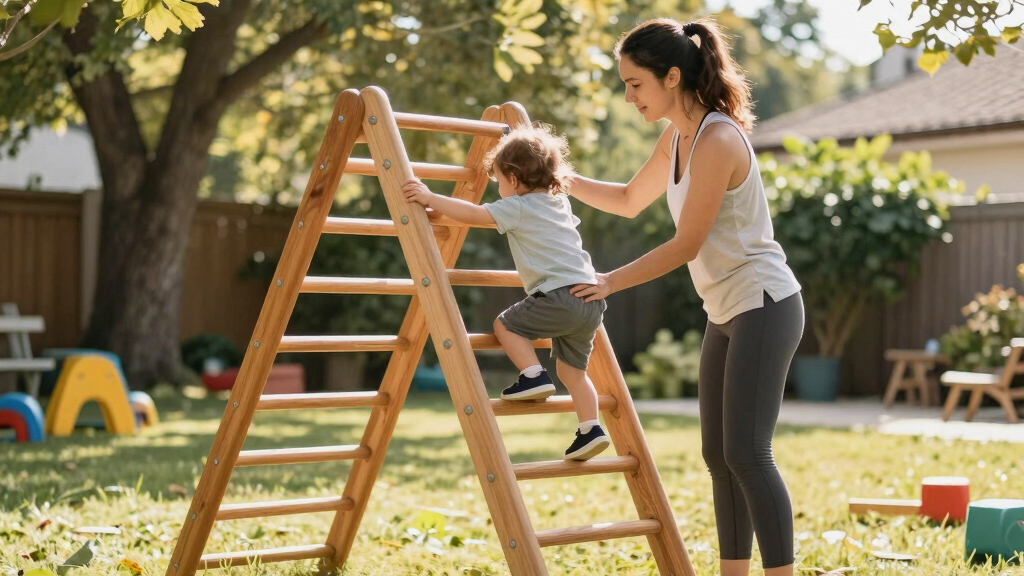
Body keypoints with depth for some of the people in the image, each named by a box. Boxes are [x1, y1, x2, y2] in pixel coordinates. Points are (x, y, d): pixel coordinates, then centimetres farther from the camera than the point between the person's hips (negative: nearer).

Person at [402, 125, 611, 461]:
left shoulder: (518, 207, -1)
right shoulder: (560, 203, 23)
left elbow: (474, 214, -10)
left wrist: (429, 198, -7)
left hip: (559, 296, -8)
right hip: (591, 299, 8)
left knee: (506, 325, 9)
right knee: (571, 369, 16)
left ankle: (534, 377, -3)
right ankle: (591, 430, 7)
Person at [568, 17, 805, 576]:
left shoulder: (718, 140, -19)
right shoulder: (676, 138, 9)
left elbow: (686, 245, -18)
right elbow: (629, 200, 24)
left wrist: (610, 282, -11)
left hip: (764, 306, -10)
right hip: (725, 312, 10)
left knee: (746, 453, -14)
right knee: (718, 454, 9)